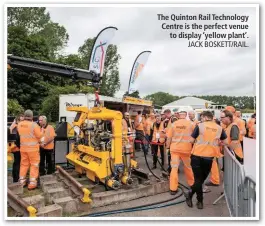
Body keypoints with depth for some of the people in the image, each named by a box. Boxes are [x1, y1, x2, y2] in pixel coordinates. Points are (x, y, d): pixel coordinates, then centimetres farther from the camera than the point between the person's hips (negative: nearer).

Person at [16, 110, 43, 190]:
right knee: (34, 165, 6)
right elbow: (40, 137, -11)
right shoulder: (34, 125, -19)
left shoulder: (19, 125, -2)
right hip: (33, 148, -5)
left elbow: (19, 136, 11)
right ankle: (32, 182, 7)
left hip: (23, 148, 5)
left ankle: (22, 181, 26)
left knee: (24, 164, 18)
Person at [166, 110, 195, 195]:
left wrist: (168, 147, 12)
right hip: (186, 148, 0)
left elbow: (169, 137, 1)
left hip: (174, 148, 0)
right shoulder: (191, 124, -3)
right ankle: (192, 183, 37)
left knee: (174, 168, 4)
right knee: (188, 167, 19)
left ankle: (173, 188, 4)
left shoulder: (174, 124, 0)